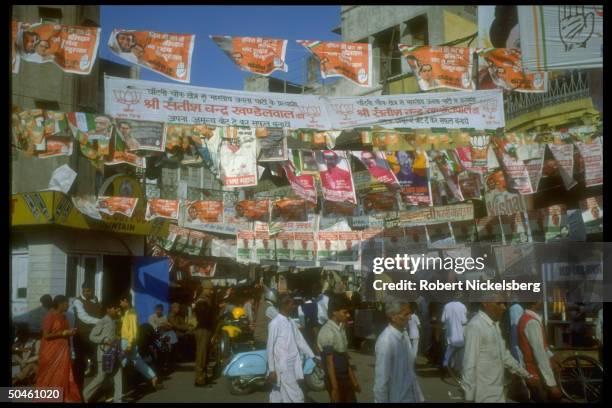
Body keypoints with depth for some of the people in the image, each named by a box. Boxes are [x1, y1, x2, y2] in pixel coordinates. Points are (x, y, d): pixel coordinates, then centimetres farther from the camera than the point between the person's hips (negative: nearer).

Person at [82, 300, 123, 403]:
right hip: (105, 353, -7)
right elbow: (92, 336, -14)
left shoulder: (114, 322, 11)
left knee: (118, 376, 5)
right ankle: (85, 395, 19)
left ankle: (118, 399, 11)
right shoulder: (102, 322, -11)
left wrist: (117, 339, 6)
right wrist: (105, 340, -22)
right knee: (101, 377, 1)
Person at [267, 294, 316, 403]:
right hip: (282, 368, -7)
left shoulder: (291, 322, 9)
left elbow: (300, 341, 14)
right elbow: (270, 348, -13)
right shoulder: (275, 323, -15)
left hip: (293, 366, 7)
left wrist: (313, 357, 9)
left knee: (279, 397, 14)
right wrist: (271, 370, -13)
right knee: (296, 397, -5)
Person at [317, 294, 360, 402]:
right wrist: (335, 388, -18)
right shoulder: (327, 332, -21)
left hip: (345, 377, 8)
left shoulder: (341, 328, 4)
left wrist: (353, 379, 15)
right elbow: (329, 362, -20)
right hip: (335, 378, -8)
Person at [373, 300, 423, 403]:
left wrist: (418, 395, 13)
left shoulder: (405, 334, -3)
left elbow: (410, 368, 8)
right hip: (396, 399, -7)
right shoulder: (385, 342, -26)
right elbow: (381, 380, -22)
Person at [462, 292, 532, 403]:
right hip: (484, 394, -9)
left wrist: (526, 375, 22)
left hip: (496, 390, 9)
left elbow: (504, 354, 20)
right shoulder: (475, 326, -19)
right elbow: (469, 363, -20)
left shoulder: (494, 325, 10)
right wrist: (469, 396, -19)